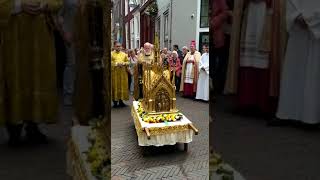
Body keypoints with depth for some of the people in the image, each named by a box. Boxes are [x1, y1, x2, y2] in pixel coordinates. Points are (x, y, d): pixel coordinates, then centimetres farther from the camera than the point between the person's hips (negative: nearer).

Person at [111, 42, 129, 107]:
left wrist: (123, 63, -10)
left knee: (123, 86, 3)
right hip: (114, 73, -3)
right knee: (115, 86, -3)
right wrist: (116, 64, -17)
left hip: (123, 73, 3)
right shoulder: (111, 54, 4)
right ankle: (115, 101, 3)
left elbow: (128, 62, 11)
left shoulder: (124, 54, 14)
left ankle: (121, 101, 12)